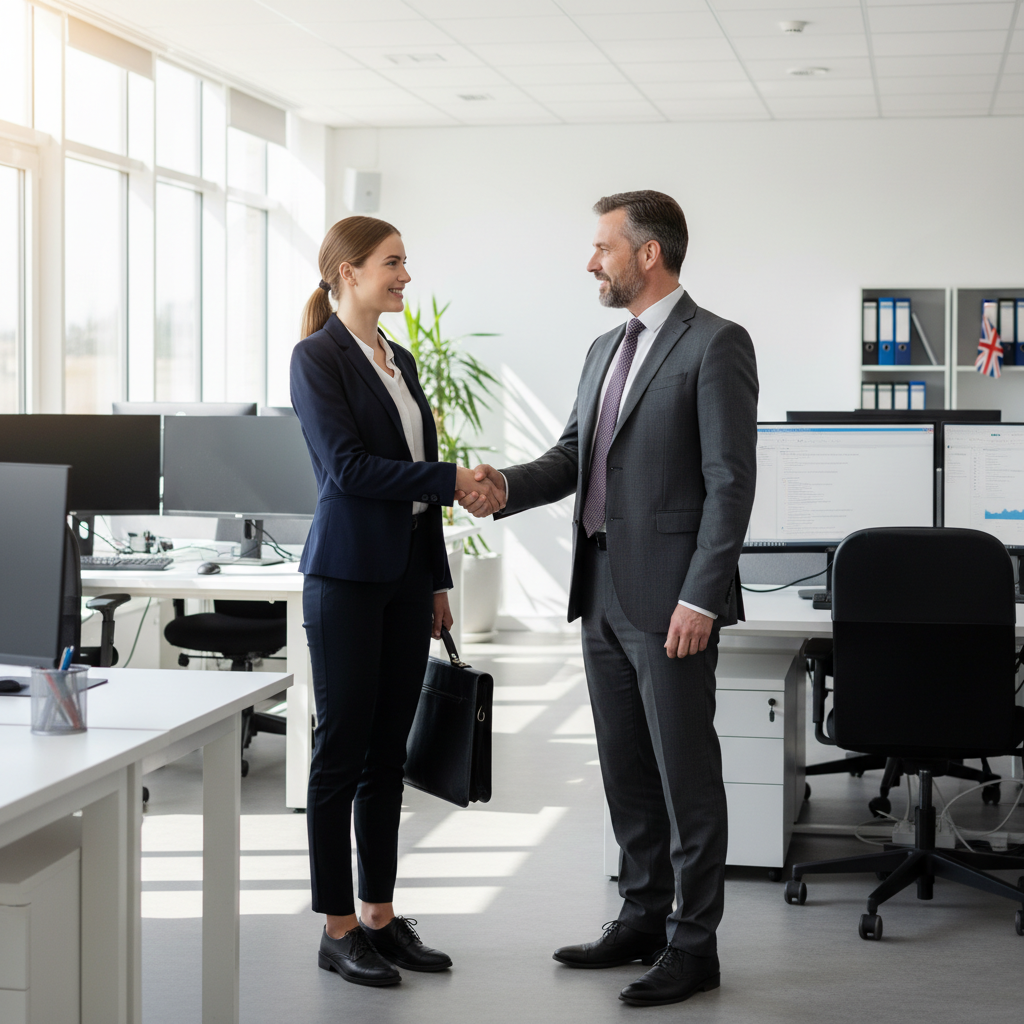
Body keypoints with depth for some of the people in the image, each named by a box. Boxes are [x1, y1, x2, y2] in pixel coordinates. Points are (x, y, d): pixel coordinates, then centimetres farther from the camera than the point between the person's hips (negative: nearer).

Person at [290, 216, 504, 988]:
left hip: (407, 572, 8)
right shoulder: (318, 357, -8)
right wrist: (451, 480, -16)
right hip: (349, 572, -8)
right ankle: (339, 928, 7)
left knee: (388, 752, 11)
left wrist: (439, 581, 16)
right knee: (342, 750, -1)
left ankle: (382, 917, 18)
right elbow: (347, 467, -18)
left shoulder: (400, 361, 15)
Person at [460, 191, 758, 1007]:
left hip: (671, 600, -8)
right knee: (626, 770, 15)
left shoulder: (716, 344, -10)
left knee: (686, 773, 0)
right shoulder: (606, 350, 16)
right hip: (604, 594, 8)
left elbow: (731, 481, -15)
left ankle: (694, 944, 9)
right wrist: (506, 486, -5)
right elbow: (572, 457, 16)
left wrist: (700, 598, -20)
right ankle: (644, 918, 27)